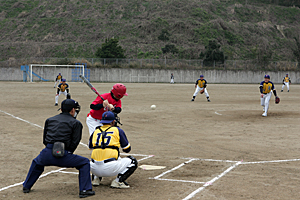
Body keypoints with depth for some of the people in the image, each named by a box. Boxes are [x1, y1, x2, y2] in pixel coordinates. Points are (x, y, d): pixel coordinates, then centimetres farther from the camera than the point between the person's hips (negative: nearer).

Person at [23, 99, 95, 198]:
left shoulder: (49, 120, 22)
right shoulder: (76, 123, 8)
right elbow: (74, 143, 1)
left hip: (46, 154, 4)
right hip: (62, 156, -4)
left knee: (36, 163, 38)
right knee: (85, 163, 14)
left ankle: (26, 186, 41)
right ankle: (84, 190, 6)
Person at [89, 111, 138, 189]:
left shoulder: (96, 131, 14)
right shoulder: (118, 130, 6)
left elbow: (90, 146, 30)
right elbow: (127, 149, 12)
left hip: (95, 169, 5)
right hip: (110, 169, -5)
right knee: (133, 161, 13)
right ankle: (118, 181, -5)